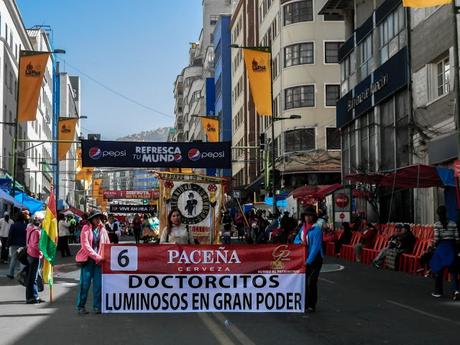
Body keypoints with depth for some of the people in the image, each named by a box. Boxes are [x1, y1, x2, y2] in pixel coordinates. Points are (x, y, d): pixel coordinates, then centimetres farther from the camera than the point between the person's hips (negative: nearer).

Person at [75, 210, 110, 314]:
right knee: (85, 283, -2)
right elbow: (85, 246, -11)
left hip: (99, 260, 3)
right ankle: (81, 306, 8)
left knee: (98, 284, 2)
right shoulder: (86, 229, -3)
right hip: (88, 259, -3)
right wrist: (97, 257, -18)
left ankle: (97, 306, 11)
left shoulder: (103, 230, 7)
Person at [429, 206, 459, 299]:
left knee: (438, 270, 11)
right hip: (451, 247, 2)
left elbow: (436, 239, -12)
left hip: (441, 247, -2)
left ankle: (438, 292, 18)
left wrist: (434, 244, 6)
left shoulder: (437, 224, -8)